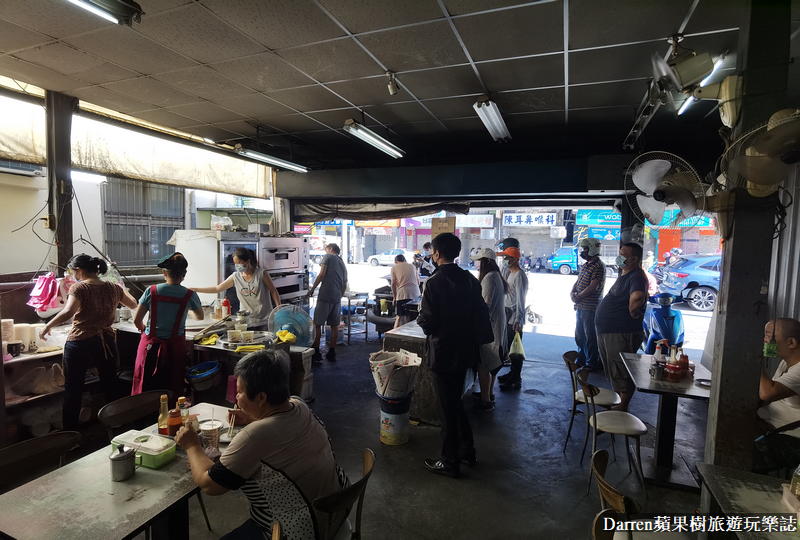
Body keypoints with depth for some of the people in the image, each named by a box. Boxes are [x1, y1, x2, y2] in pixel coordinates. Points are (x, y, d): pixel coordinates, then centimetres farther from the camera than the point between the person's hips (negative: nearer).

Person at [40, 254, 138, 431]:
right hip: (106, 342, 4)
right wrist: (122, 290, 32)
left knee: (73, 391, 9)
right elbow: (133, 305, 18)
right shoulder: (113, 288, 4)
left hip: (80, 343, -4)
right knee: (110, 389, 12)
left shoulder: (79, 288, -10)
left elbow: (68, 312, -26)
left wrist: (48, 326, -12)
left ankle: (70, 433, 17)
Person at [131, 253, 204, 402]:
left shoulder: (152, 291, -7)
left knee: (144, 389, 14)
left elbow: (137, 320, -1)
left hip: (151, 345, 1)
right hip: (175, 346, 0)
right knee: (172, 391, 10)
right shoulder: (189, 295, -7)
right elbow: (200, 317, 12)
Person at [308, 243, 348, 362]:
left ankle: (316, 352, 0)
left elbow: (322, 275, -8)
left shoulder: (328, 257, 4)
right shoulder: (343, 264, 22)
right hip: (337, 297, 6)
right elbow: (345, 285, 21)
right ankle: (332, 353, 15)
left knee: (318, 324, -1)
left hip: (325, 295, -6)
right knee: (334, 325, 10)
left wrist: (312, 289, -2)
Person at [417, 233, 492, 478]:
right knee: (456, 402, 23)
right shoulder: (470, 280, 1)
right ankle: (467, 450, 35)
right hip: (464, 351, 6)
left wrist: (420, 318, 1)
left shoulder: (434, 282, -18)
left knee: (447, 407, 7)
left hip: (442, 352, -6)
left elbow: (427, 322, -19)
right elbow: (481, 314, 5)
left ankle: (450, 462, 21)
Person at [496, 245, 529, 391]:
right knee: (510, 346, 17)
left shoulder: (520, 276, -16)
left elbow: (520, 299, -21)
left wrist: (518, 320, -24)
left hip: (515, 318, -9)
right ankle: (513, 373, 30)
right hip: (508, 316, 9)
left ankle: (516, 380, 6)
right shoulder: (510, 273, 13)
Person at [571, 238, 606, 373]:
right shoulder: (585, 265, 15)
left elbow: (593, 287, -21)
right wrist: (572, 293, -2)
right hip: (580, 307, 9)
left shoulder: (599, 267, -15)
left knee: (590, 336, 0)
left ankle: (593, 363, 11)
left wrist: (578, 296, -12)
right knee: (579, 335, 17)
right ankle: (581, 359, 31)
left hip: (590, 308, -9)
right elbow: (577, 282, 17)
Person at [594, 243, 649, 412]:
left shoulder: (637, 276, -20)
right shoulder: (623, 274, 13)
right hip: (606, 331, 10)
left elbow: (637, 297, -41)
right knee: (612, 371, 22)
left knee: (621, 373, 3)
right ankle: (616, 400, 37)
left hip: (621, 334, -10)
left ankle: (622, 408, 16)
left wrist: (633, 312, -25)